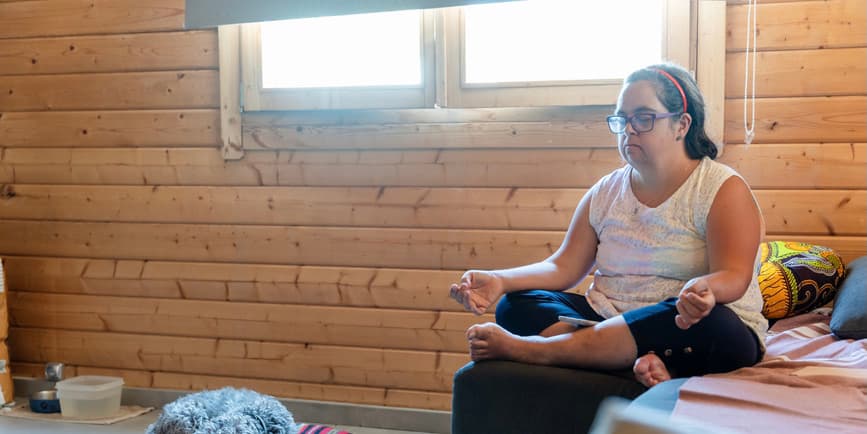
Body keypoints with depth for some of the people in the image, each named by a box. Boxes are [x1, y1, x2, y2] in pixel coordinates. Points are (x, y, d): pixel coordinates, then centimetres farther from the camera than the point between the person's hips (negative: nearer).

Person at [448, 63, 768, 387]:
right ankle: (639, 360, -38)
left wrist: (702, 290, -42)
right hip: (607, 320, 4)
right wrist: (500, 281, -16)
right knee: (517, 304, -16)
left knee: (704, 323, -40)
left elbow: (733, 277, -16)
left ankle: (526, 348, -38)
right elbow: (563, 267, 4)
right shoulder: (605, 193, 11)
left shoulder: (724, 189, -3)